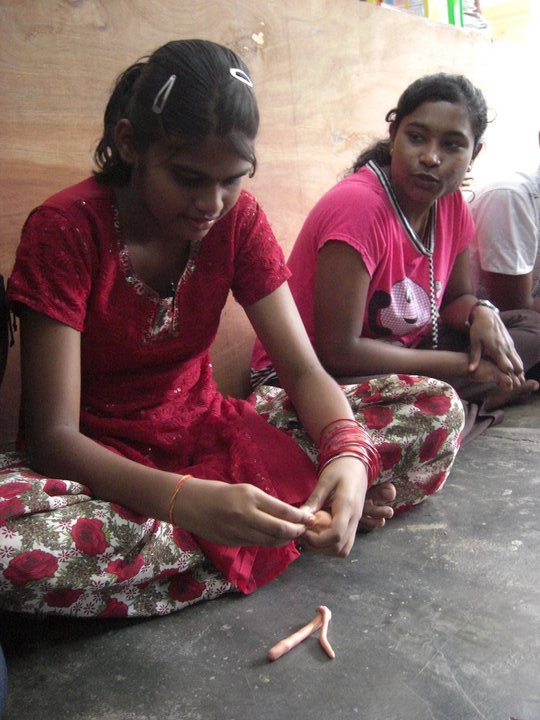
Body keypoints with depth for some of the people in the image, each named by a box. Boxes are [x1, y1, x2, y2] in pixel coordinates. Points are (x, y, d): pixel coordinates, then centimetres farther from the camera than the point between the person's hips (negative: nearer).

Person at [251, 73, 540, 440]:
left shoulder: (451, 203, -2)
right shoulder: (358, 206, -25)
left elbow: (455, 297, 13)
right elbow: (338, 350, -27)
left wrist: (482, 313, -14)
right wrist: (465, 365, -19)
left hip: (397, 356, 8)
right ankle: (476, 402, -7)